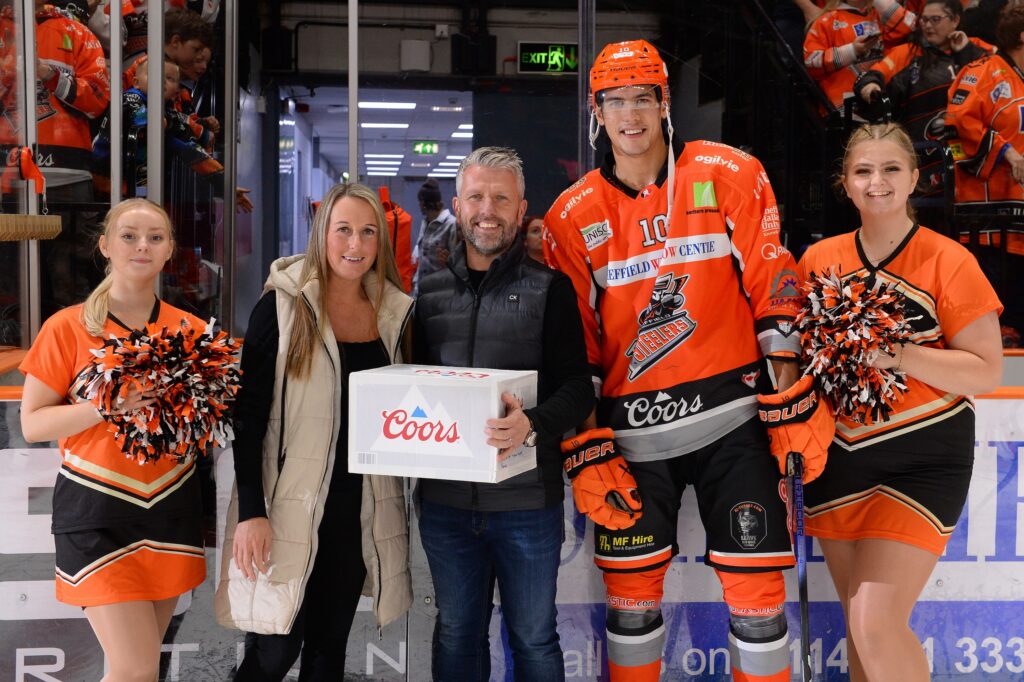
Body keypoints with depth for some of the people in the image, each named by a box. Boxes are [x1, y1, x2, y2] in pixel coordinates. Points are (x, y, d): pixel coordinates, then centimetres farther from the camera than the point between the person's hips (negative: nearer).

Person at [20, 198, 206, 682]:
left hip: (171, 508, 4)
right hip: (96, 513, -3)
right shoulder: (68, 327, -5)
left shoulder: (189, 329, 4)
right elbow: (32, 424, -5)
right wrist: (109, 405, -20)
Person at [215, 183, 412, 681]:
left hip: (360, 509, 4)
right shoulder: (282, 307, -6)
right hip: (289, 505, -4)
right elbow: (249, 414, -8)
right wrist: (250, 512, -14)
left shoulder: (392, 313, 7)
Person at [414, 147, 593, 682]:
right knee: (456, 634, 17)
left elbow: (578, 386, -9)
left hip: (527, 500, -3)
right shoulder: (430, 291, 10)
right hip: (445, 498, 4)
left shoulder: (549, 288, -2)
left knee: (533, 638, 10)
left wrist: (532, 425, -27)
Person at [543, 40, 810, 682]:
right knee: (631, 594, 9)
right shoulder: (572, 216, 3)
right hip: (631, 430, 1)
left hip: (730, 417, -1)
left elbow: (773, 289, 0)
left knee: (757, 588, 2)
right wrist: (585, 448, 0)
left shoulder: (731, 176, 0)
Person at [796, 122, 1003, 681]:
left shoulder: (949, 262, -6)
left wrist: (900, 354, -21)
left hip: (922, 461, -4)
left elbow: (987, 371, -9)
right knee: (858, 623, 12)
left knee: (876, 623, -14)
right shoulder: (819, 259, 5)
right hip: (838, 459, 4)